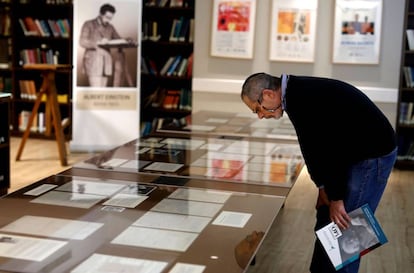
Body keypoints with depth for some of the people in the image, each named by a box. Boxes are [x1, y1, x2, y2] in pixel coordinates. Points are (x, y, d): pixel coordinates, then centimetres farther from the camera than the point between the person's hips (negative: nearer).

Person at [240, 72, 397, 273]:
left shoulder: (303, 99, -26)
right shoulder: (299, 92, 5)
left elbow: (328, 150, -26)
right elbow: (312, 147, 9)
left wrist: (336, 199, -18)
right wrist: (323, 187, 4)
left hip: (373, 155, -10)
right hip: (354, 152, 10)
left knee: (343, 226, -5)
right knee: (326, 218, 15)